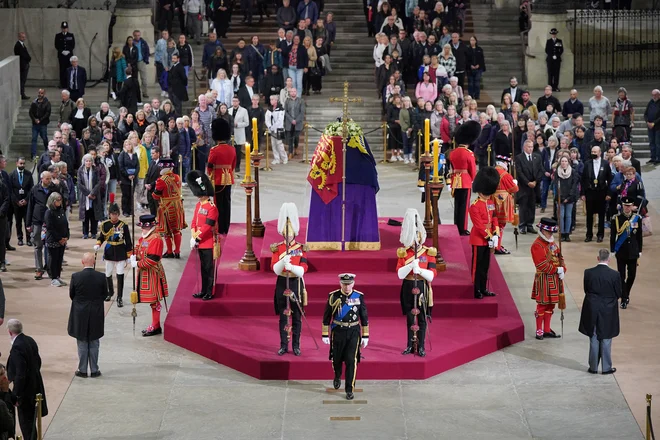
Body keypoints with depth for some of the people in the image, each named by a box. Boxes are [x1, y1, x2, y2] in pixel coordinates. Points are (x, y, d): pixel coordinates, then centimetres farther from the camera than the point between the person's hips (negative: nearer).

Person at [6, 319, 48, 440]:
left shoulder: (17, 347, -26)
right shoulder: (30, 341, 1)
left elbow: (20, 374, -26)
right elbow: (38, 361, 13)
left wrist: (17, 396, -20)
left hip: (25, 389, -9)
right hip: (35, 385, 9)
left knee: (26, 422, 3)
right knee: (30, 419, 23)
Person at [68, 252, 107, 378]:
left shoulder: (76, 277, -13)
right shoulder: (101, 277, -11)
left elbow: (71, 295, -3)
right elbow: (105, 295, -1)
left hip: (80, 315, -1)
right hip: (96, 315, 1)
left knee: (82, 344, 10)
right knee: (94, 343, 12)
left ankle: (82, 370, 14)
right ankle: (94, 370, 16)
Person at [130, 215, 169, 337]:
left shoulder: (155, 239, -18)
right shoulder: (143, 238, 12)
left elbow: (151, 260, -22)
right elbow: (137, 249, 18)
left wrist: (137, 264, -16)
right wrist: (134, 257, -5)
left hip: (152, 274, -9)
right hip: (144, 273, 9)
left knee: (154, 301, -2)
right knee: (152, 300, 15)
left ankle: (156, 327, 3)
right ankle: (154, 325, 23)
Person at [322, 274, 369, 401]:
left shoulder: (359, 296, -4)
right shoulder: (333, 296, -6)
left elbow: (364, 317, 3)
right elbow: (326, 317, 1)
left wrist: (365, 336, 2)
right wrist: (325, 334, -1)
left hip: (353, 332, 0)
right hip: (338, 332, 1)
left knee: (351, 361, -6)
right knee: (337, 358, 13)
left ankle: (349, 390, 2)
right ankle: (337, 377, 45)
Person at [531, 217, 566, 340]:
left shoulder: (552, 243, 12)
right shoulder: (537, 245, -15)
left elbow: (559, 257, 14)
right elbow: (541, 265, -22)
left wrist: (562, 269, -5)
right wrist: (557, 270, -21)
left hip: (555, 279, 8)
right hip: (543, 279, -8)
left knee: (550, 304, 12)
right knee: (542, 305, -1)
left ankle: (547, 330, 20)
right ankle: (539, 331, 6)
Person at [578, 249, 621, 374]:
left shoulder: (588, 273, -10)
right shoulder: (614, 274, -15)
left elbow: (586, 290, 0)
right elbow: (618, 294, -5)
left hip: (592, 311, 2)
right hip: (608, 312, -2)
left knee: (593, 340, 12)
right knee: (606, 340, 9)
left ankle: (593, 367, 18)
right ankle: (606, 367, 15)